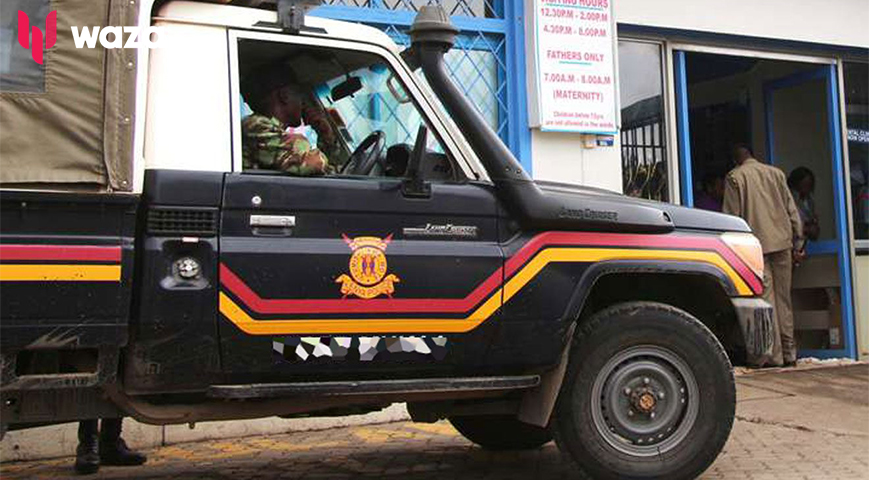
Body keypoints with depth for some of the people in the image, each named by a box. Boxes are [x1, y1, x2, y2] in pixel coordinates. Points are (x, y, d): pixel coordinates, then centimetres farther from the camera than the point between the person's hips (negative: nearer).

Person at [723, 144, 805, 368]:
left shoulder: (735, 177, 0)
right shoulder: (776, 173, 13)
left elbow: (732, 216, -5)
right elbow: (792, 210, 10)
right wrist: (797, 244, 13)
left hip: (757, 245, -4)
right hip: (783, 242, 4)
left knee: (766, 299, -3)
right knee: (784, 299, 10)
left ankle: (774, 355, -3)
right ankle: (789, 353, 13)